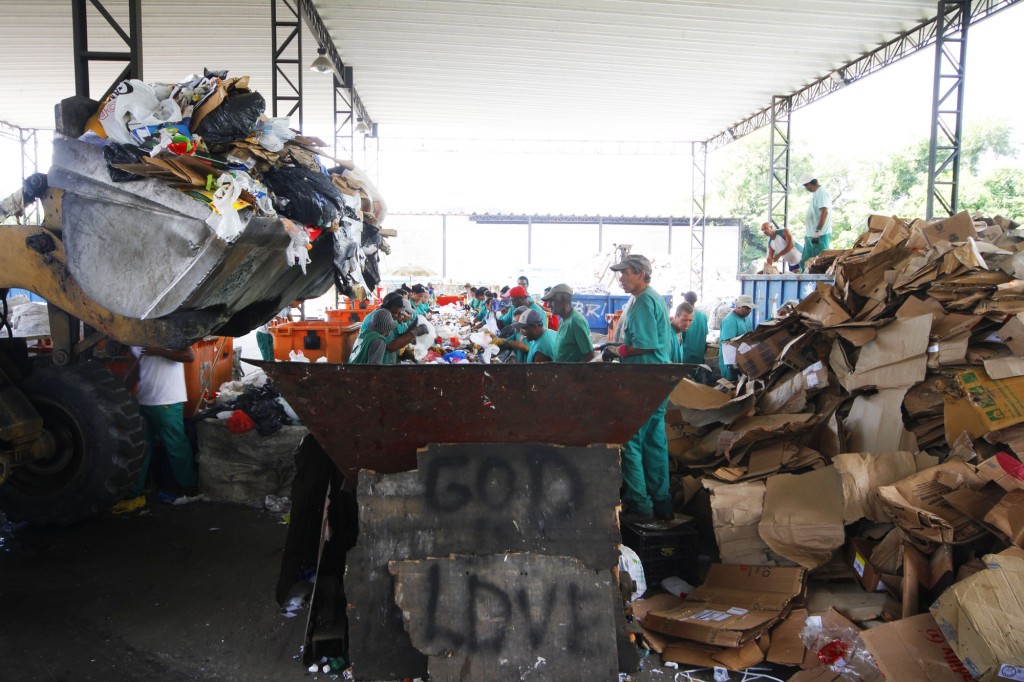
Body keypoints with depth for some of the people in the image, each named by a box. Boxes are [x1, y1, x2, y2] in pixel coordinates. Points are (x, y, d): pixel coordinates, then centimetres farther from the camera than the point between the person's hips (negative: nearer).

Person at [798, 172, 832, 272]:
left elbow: (825, 212, -21)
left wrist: (818, 231, -25)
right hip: (810, 235, 10)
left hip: (820, 235, -10)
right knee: (805, 262, 11)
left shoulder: (821, 192, -12)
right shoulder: (815, 193, 19)